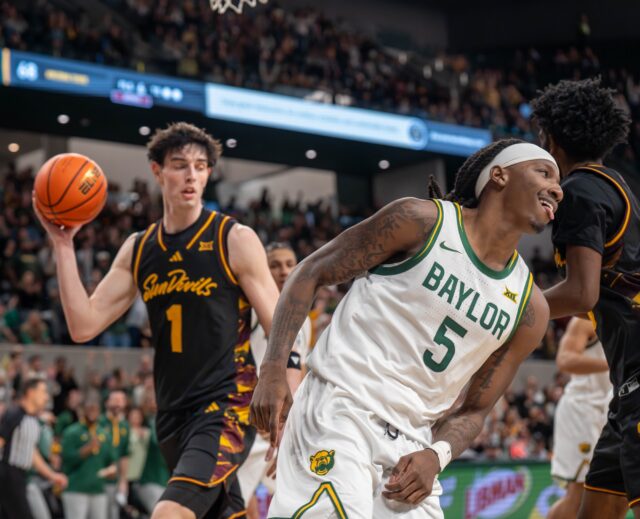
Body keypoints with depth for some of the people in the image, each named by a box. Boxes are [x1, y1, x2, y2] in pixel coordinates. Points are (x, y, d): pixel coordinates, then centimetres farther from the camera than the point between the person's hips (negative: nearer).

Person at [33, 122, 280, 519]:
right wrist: (64, 245, -4)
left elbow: (282, 332, -7)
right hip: (174, 412, 6)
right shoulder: (138, 250, 9)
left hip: (227, 405, -6)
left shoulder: (236, 239, -6)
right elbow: (84, 326, 2)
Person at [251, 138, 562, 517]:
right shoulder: (422, 221, -5)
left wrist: (436, 455, -7)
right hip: (339, 410, -6)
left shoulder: (531, 309, 8)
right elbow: (310, 274, -1)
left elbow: (476, 410, 14)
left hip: (411, 446, 6)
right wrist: (273, 371, -11)